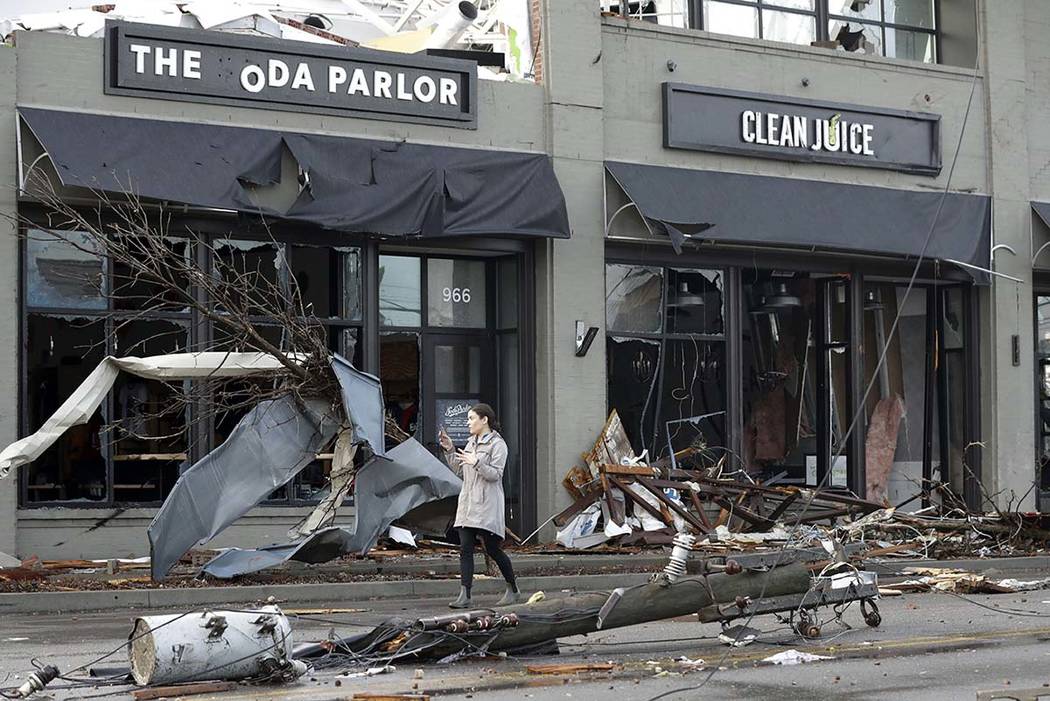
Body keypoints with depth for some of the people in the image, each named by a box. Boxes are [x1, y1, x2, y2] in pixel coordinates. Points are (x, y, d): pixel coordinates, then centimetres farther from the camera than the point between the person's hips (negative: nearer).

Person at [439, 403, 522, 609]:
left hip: (487, 504, -7)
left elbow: (495, 474, -14)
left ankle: (513, 590, 15)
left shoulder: (497, 444, -5)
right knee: (465, 549, -3)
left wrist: (476, 462, -25)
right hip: (468, 502, 7)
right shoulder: (471, 443, 18)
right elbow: (460, 471, 21)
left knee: (492, 549, -1)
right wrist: (450, 450, 13)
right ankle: (464, 595, -6)